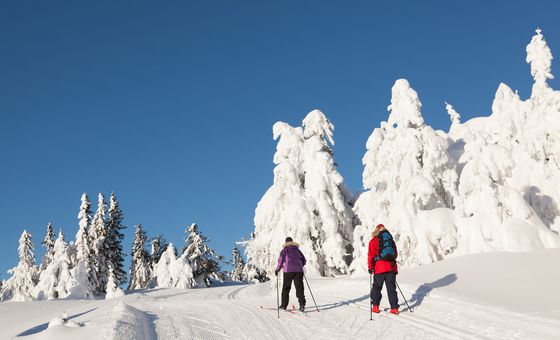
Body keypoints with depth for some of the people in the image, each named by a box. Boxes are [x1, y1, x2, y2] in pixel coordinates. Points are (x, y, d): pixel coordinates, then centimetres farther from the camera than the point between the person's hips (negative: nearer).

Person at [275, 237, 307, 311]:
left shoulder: (285, 250, 6)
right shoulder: (297, 250, 18)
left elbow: (281, 260, -5)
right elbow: (304, 260, 19)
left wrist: (277, 269, 4)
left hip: (289, 270, -3)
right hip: (299, 270, 3)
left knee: (286, 288, 8)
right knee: (299, 287, 0)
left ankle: (284, 305, 11)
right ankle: (302, 303, -15)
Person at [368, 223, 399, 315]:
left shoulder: (374, 241, 4)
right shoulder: (391, 240, 17)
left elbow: (371, 255, -2)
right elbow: (396, 254, 20)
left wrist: (370, 267, 3)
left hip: (380, 268, -3)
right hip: (392, 267, 3)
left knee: (376, 287, 8)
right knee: (391, 288, 5)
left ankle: (375, 307, 7)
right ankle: (394, 308, -1)